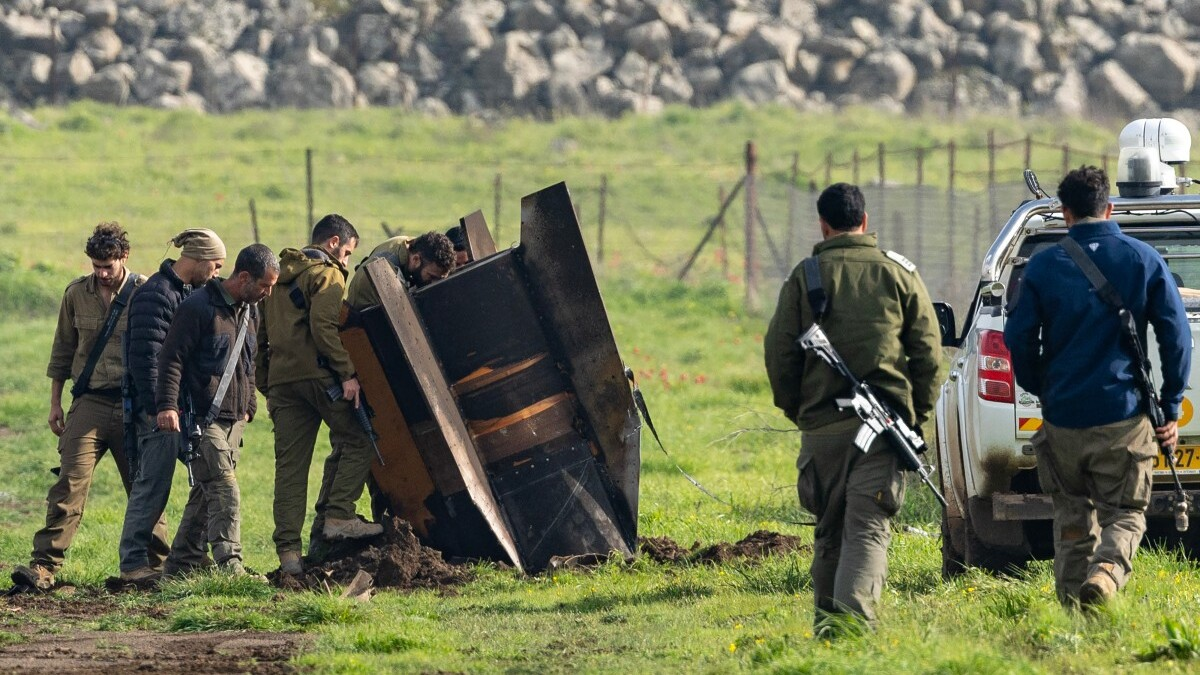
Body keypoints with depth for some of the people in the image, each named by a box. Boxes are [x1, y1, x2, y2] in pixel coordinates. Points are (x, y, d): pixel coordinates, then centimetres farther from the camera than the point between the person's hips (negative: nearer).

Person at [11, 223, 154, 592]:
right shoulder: (77, 294, 7)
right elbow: (63, 350, 15)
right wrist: (55, 402, 13)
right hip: (89, 402, 1)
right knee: (70, 482, -12)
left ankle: (158, 564, 22)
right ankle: (44, 565, -18)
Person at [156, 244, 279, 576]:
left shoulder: (250, 312, 16)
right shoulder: (198, 308, -10)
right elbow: (171, 359, -12)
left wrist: (249, 407, 21)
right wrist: (168, 405, -20)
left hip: (234, 421, 8)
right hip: (203, 420, -8)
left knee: (208, 496, 9)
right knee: (226, 494, -18)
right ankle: (230, 565, -25)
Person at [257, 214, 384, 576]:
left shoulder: (279, 277, 24)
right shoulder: (326, 275, -2)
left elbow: (261, 336, 24)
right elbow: (324, 328, -16)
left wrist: (265, 384, 25)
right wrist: (347, 373, -17)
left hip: (281, 378, 7)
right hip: (317, 374, -7)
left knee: (290, 464, 4)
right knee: (356, 441, 3)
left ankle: (288, 550, -1)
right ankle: (338, 516, -9)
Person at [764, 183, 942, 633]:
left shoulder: (804, 278, 3)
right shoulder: (898, 274, 5)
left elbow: (780, 354, 1)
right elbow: (928, 351, 5)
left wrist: (793, 409, 14)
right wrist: (919, 413, 14)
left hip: (822, 423, 1)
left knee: (829, 528, 15)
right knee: (867, 527, -6)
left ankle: (826, 613, 21)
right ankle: (853, 611, -24)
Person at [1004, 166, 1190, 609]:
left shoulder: (1044, 266, 1)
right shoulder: (1145, 261, 1)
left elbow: (1019, 339, 3)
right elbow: (1176, 336, 0)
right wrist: (1171, 407, 8)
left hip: (1063, 417, 1)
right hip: (1124, 416, -1)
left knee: (1073, 516, 16)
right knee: (1124, 514, 4)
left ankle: (1073, 606, 14)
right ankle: (1106, 573, -25)